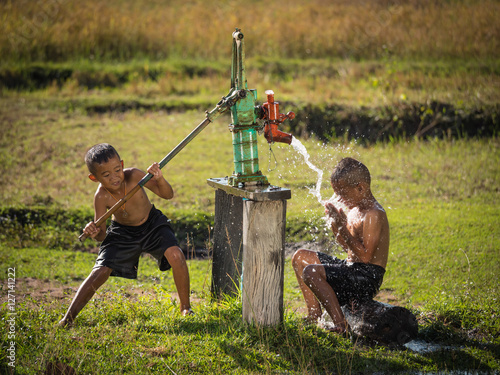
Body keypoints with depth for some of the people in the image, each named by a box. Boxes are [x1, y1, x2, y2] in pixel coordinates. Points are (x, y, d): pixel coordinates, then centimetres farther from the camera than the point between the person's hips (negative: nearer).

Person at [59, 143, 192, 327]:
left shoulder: (134, 176, -28)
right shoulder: (101, 197, -27)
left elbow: (167, 195, -23)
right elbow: (102, 235, -20)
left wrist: (159, 179, -44)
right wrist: (94, 232, -43)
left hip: (152, 224, 0)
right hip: (122, 233, 0)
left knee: (176, 255, -24)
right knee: (100, 272, -12)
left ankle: (185, 307, -4)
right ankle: (68, 318, 0)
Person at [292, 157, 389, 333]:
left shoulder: (374, 215, -18)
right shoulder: (355, 209, 12)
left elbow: (365, 256, -24)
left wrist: (342, 228, -21)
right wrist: (335, 223, 6)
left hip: (367, 276, -11)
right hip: (350, 267, 11)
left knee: (311, 273, -28)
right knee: (300, 257, 15)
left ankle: (341, 325, -23)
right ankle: (314, 312, 11)